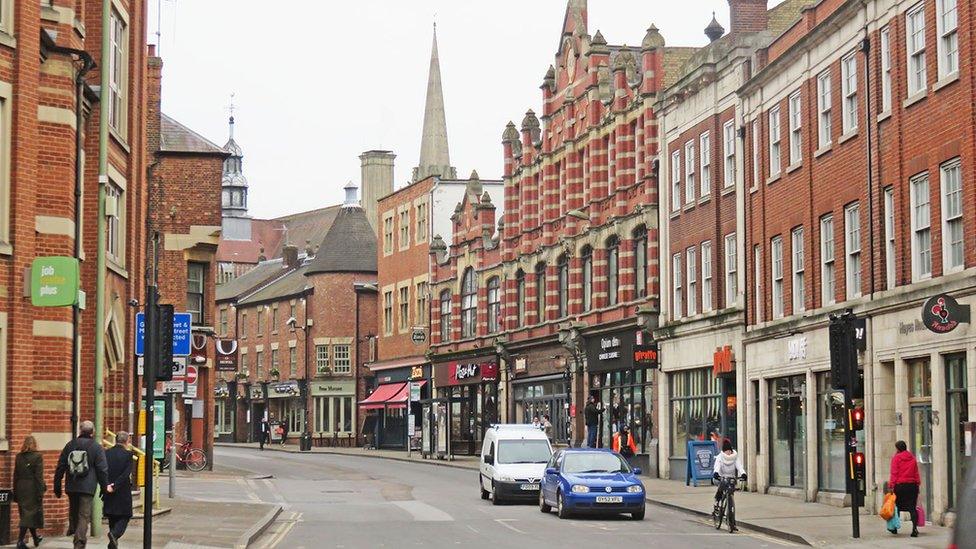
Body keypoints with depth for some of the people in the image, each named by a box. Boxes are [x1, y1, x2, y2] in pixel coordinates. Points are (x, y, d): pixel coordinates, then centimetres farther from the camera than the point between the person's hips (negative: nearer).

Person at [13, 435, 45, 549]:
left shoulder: (19, 457, 5)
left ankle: (35, 538, 30)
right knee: (29, 515, -2)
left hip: (20, 488, 6)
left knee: (26, 514, 16)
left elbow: (15, 475, 8)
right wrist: (41, 493, -11)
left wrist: (15, 492, 13)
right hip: (32, 488, -5)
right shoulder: (37, 456, -9)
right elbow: (39, 476, -13)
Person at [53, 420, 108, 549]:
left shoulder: (70, 445, 8)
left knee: (73, 511, 22)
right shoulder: (96, 447, -3)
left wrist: (57, 487, 15)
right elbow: (102, 470, -3)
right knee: (84, 515, -4)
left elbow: (60, 468, 10)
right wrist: (104, 487, 6)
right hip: (87, 487, -3)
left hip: (71, 487, 4)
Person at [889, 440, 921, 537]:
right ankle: (914, 528, -12)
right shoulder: (912, 458, 9)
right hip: (912, 485, 3)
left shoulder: (896, 458, -5)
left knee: (897, 506, 12)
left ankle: (894, 527, 22)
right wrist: (917, 483, 16)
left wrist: (891, 485, -8)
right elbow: (916, 473, 11)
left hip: (899, 485, -3)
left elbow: (894, 473, -9)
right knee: (912, 507, 0)